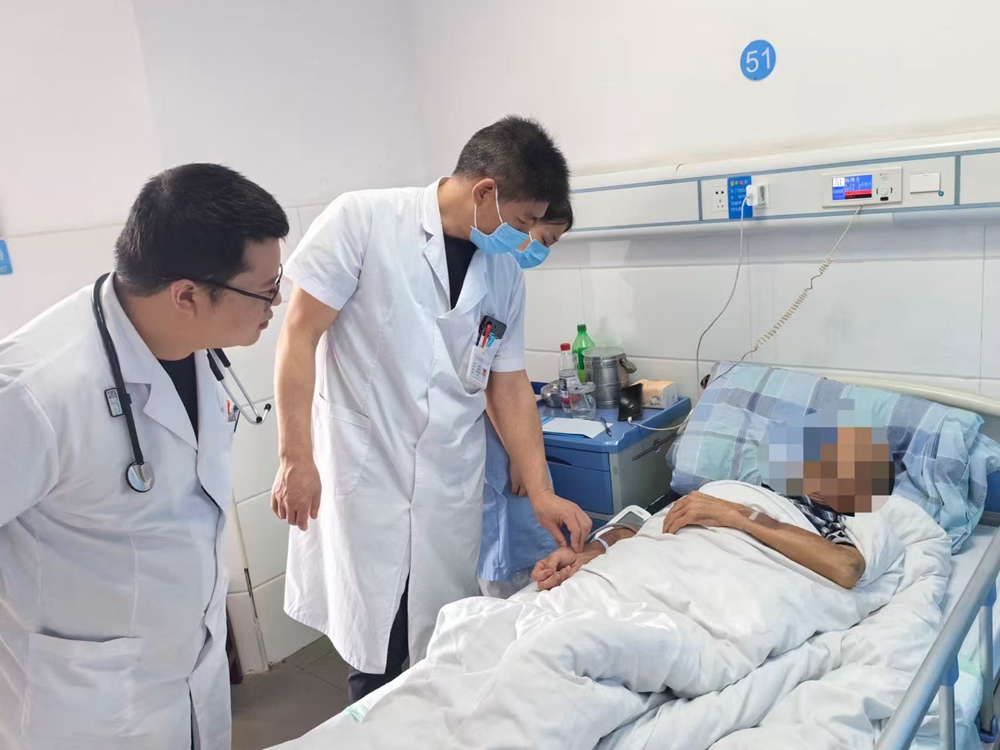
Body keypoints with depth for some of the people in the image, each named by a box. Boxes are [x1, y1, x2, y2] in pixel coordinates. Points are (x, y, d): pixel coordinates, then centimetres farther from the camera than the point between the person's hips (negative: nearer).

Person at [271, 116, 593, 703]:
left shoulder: (505, 272, 4)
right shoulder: (362, 220, -10)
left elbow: (509, 385, 9)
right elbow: (300, 335, -8)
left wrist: (542, 493, 4)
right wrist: (296, 457, -11)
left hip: (452, 484, 4)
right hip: (365, 472, -4)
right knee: (375, 646, 5)